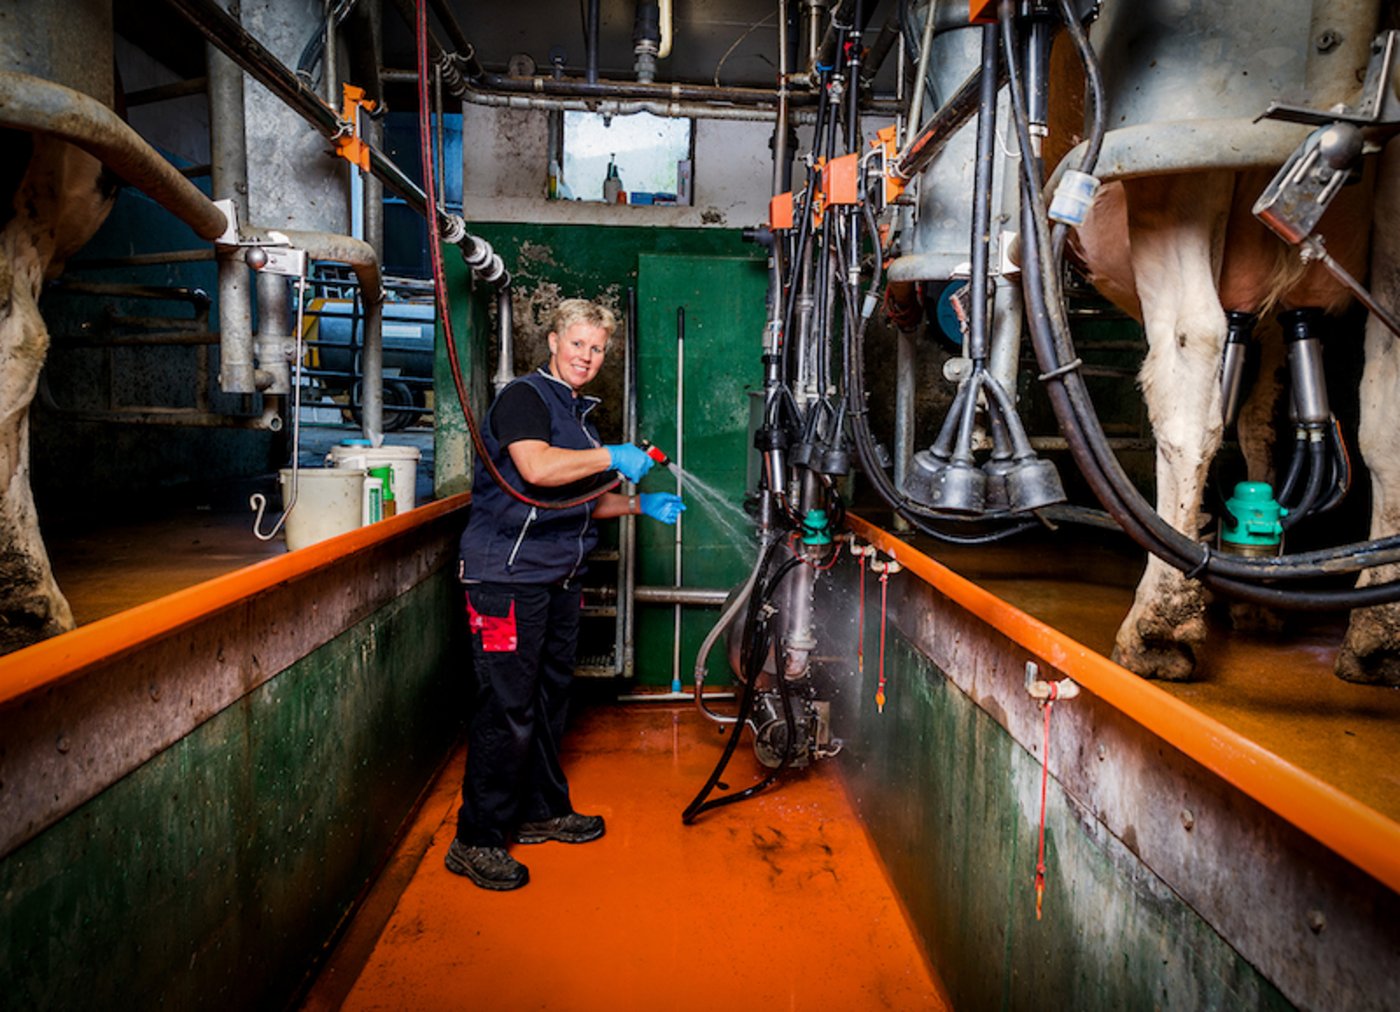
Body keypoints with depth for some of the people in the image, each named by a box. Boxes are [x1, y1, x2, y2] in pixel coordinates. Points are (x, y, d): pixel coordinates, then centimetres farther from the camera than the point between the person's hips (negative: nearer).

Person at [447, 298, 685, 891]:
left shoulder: (578, 413, 20)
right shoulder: (524, 397, -9)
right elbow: (536, 468, -28)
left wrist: (640, 504, 13)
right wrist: (612, 456, -18)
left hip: (558, 576, 9)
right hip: (508, 576, -9)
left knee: (549, 698, 17)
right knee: (507, 709, -6)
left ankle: (542, 811, 31)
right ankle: (475, 841, 6)